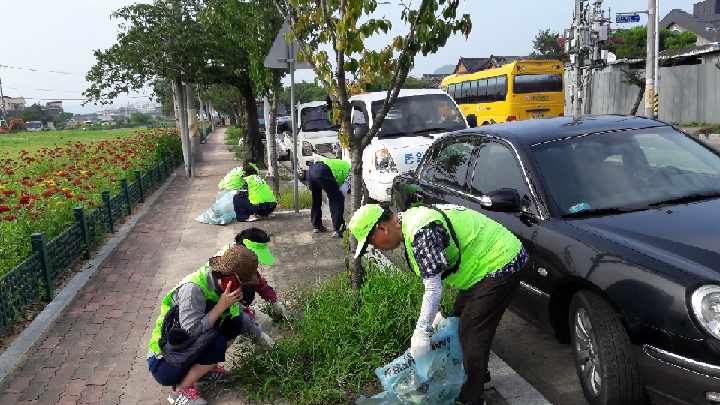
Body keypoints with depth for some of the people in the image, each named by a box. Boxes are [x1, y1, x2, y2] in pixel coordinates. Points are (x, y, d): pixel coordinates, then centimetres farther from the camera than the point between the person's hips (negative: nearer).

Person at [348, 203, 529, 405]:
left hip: (500, 263, -10)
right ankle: (479, 375, 39)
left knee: (472, 333, -6)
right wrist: (435, 312, 13)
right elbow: (431, 279, 13)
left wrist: (421, 333, -20)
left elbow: (434, 288, -27)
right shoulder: (410, 220, 5)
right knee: (459, 321, 20)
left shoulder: (421, 232, -28)